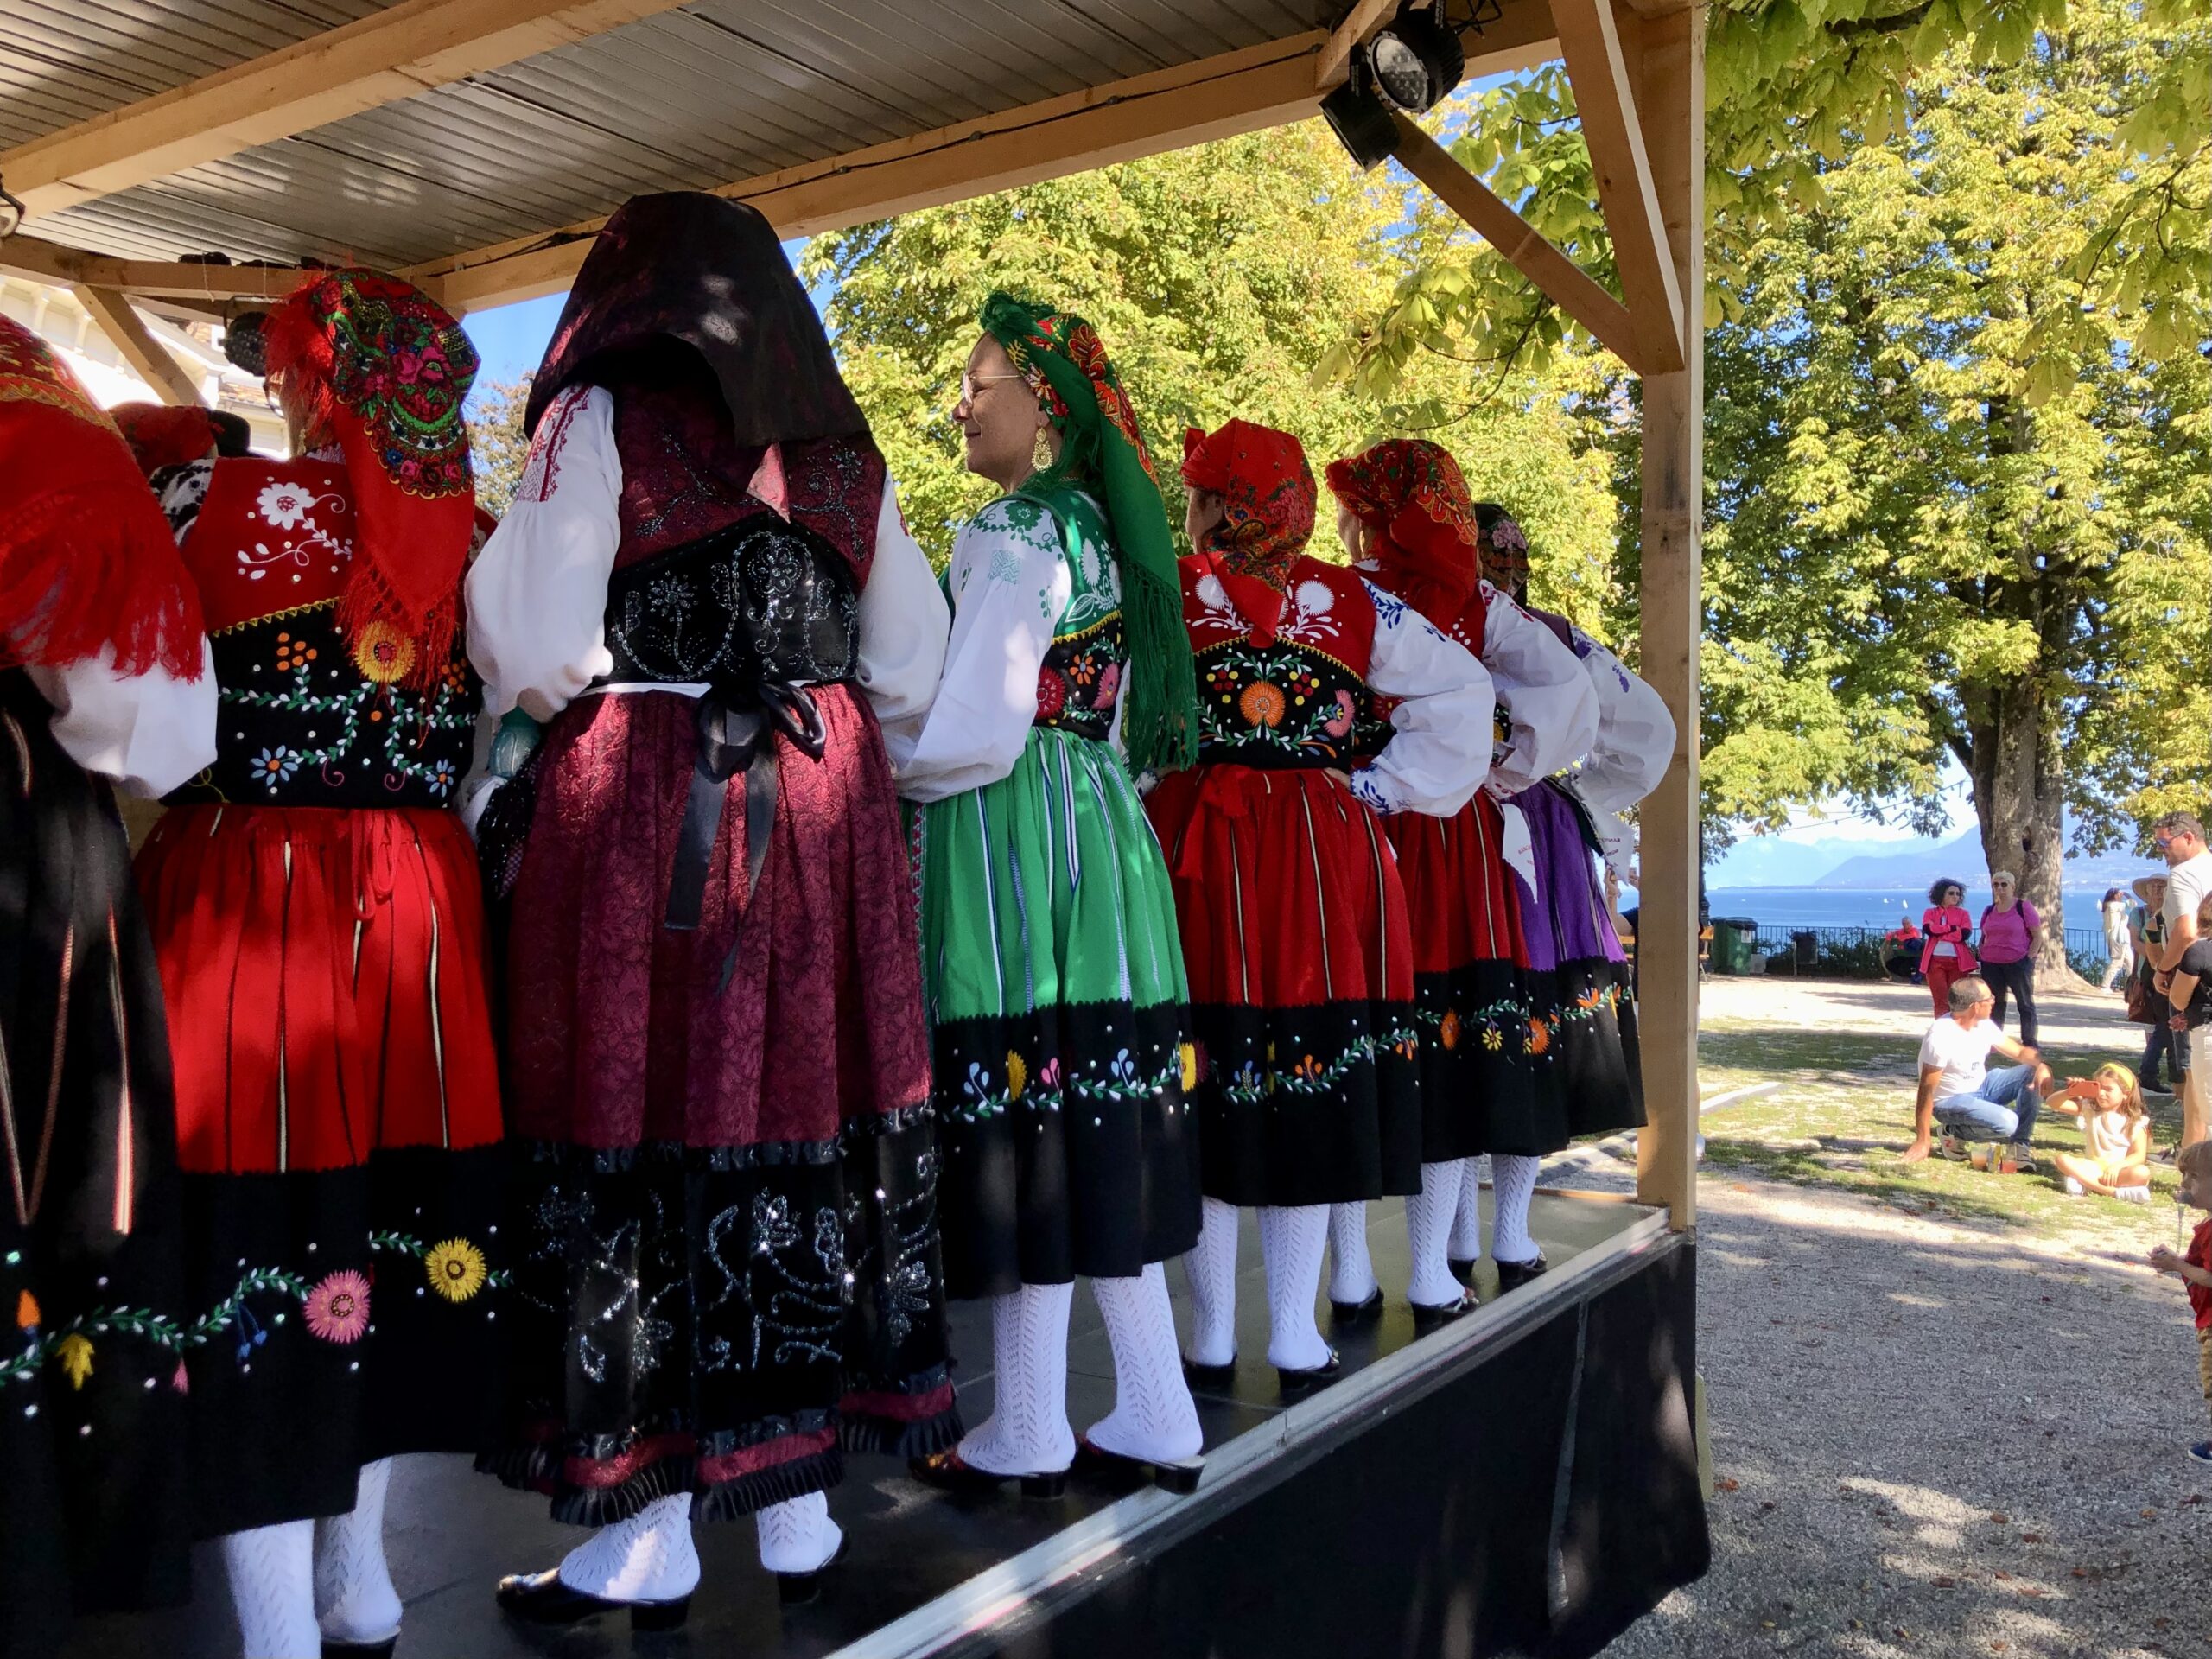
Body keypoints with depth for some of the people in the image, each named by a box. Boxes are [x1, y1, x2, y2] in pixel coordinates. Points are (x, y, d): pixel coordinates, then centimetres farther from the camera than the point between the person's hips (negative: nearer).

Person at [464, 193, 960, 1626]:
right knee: (807, 1117, 8)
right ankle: (800, 1493, 19)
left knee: (641, 1128, 1)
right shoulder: (842, 447, 14)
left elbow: (532, 647, -10)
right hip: (823, 815, 5)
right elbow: (910, 673, 11)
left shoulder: (601, 416, -1)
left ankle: (650, 1533, 10)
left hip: (636, 816, -5)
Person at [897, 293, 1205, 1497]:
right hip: (1098, 824, 9)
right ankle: (1153, 1416, 16)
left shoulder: (1012, 534, -10)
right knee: (1097, 1125, 10)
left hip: (1010, 846, -9)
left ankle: (1028, 1433, 10)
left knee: (1022, 1123, -2)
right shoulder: (1101, 526, 16)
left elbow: (975, 729, -15)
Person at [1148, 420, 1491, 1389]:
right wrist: (1379, 790, 4)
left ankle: (1213, 1337, 12)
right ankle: (1294, 1336, 12)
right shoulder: (1355, 602, 6)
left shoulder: (1165, 595, -2)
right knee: (1314, 1071, 6)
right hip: (1328, 861, 2)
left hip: (1198, 855, -1)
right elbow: (1463, 690, 4)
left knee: (1214, 1076, 5)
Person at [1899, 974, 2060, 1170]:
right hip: (1951, 1101, -8)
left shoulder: (1984, 1026, -4)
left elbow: (2020, 1052, 4)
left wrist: (2041, 1066, -22)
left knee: (2034, 1074, -6)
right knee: (2006, 1122, -30)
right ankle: (1954, 1132, -2)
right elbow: (1927, 1091, -25)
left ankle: (2019, 1147, -3)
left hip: (1982, 1087, 8)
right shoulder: (1941, 1036, -28)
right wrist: (1922, 1142, -25)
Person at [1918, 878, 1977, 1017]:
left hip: (1957, 961, 1)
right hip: (1935, 960, -1)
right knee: (1941, 1002, -5)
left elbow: (1965, 934, -7)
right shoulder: (1930, 912, 10)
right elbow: (1928, 929, -10)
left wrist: (1939, 932, -8)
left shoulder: (1963, 913, 11)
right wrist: (1952, 928, -9)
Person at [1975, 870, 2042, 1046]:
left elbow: (2038, 936, -5)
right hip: (1991, 965, 5)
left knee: (2025, 1004, 0)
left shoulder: (2023, 907, -4)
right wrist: (1983, 956, 7)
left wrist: (2029, 959, -11)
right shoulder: (1989, 910, 11)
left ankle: (2030, 1045, 3)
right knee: (1995, 1005, 11)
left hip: (2018, 963, -5)